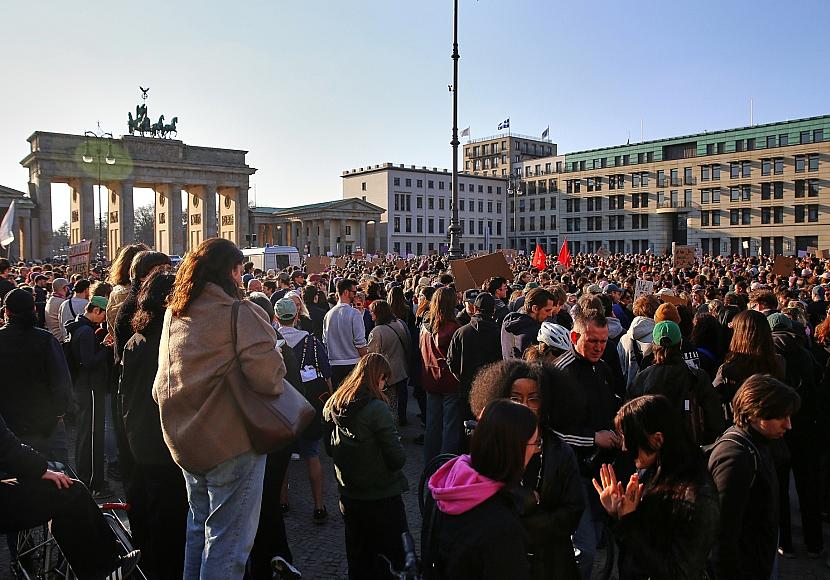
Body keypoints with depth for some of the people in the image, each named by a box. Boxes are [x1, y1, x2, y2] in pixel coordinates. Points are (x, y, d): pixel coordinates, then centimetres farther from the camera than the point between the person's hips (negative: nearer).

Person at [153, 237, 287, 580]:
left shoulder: (174, 314, 7)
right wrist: (277, 381, -5)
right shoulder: (239, 313, -16)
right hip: (231, 442, -7)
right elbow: (266, 375, -26)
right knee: (227, 538, 4)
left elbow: (161, 385, 16)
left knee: (199, 527, 24)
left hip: (185, 441, 8)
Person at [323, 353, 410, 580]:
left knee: (358, 557, 21)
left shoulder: (332, 406, -2)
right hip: (382, 499, -6)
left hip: (348, 497, 6)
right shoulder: (377, 409, -22)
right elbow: (398, 459, -19)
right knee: (390, 561, 9)